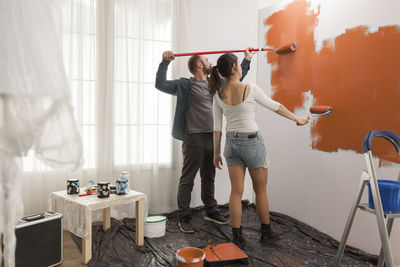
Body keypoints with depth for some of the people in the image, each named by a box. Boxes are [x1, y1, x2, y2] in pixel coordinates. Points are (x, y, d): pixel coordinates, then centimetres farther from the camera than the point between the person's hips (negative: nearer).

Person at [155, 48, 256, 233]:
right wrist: (165, 62, -18)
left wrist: (247, 59, 33)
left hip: (213, 138, 7)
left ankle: (211, 211, 31)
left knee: (209, 177, 18)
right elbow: (161, 84, -11)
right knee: (187, 179, 0)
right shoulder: (185, 84, -3)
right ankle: (183, 217, 10)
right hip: (194, 138, -7)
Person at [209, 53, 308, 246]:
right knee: (260, 190, 13)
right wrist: (297, 118, 13)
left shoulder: (218, 94, -2)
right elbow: (275, 106, -2)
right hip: (252, 142, -4)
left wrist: (216, 153, 11)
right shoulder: (251, 89, -14)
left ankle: (237, 238, 12)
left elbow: (217, 127, 3)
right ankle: (266, 232, 28)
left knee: (236, 191, 8)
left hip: (231, 143, 4)